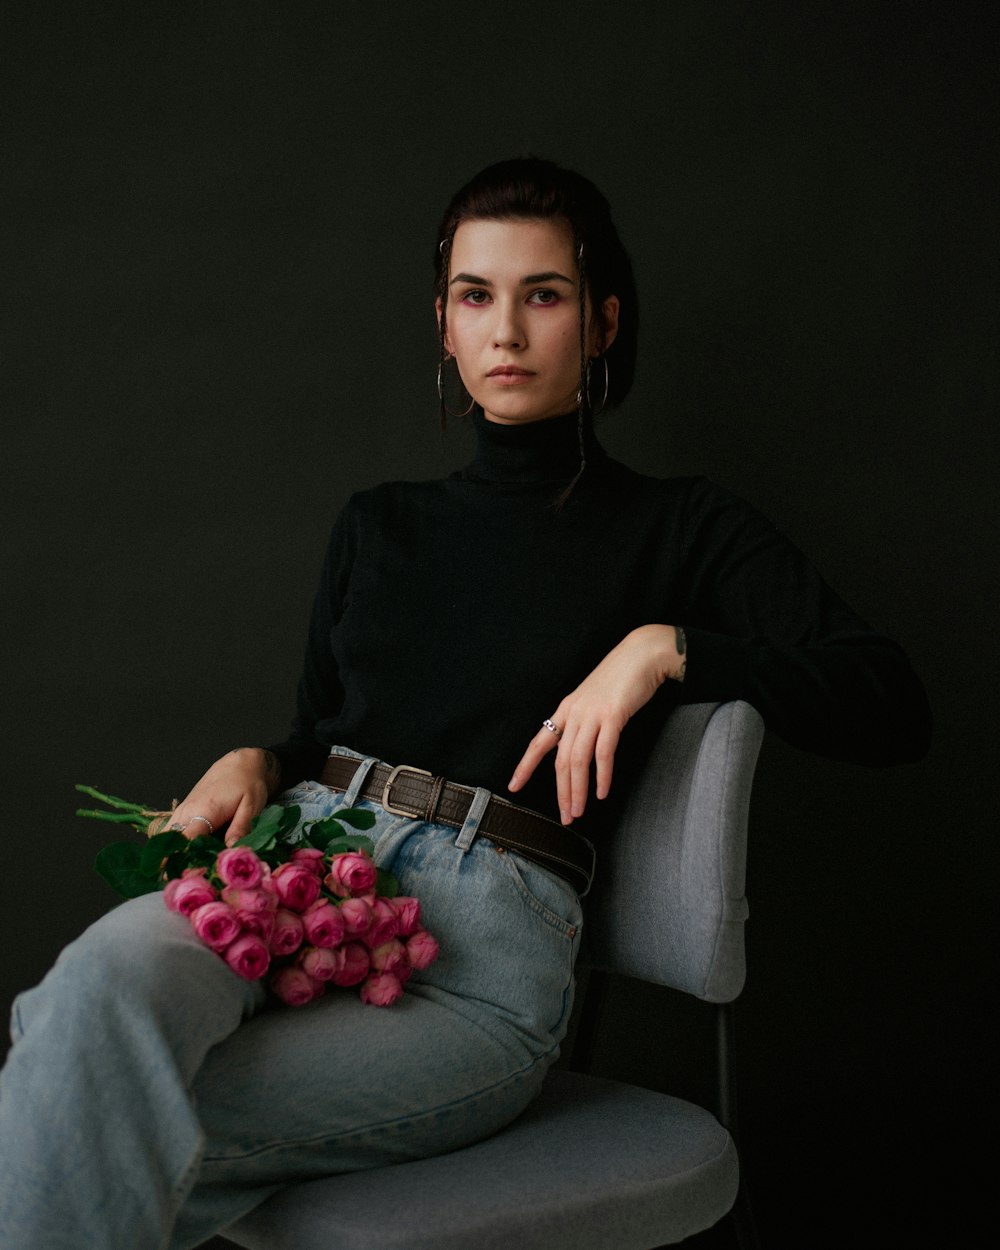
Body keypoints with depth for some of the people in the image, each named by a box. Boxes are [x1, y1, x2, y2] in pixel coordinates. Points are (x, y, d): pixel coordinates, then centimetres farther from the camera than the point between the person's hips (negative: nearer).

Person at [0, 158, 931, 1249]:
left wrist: (665, 648, -10)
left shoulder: (674, 530, 11)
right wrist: (254, 765, 5)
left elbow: (895, 710, 1)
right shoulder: (379, 526, 24)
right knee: (112, 967, -35)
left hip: (486, 931, -3)